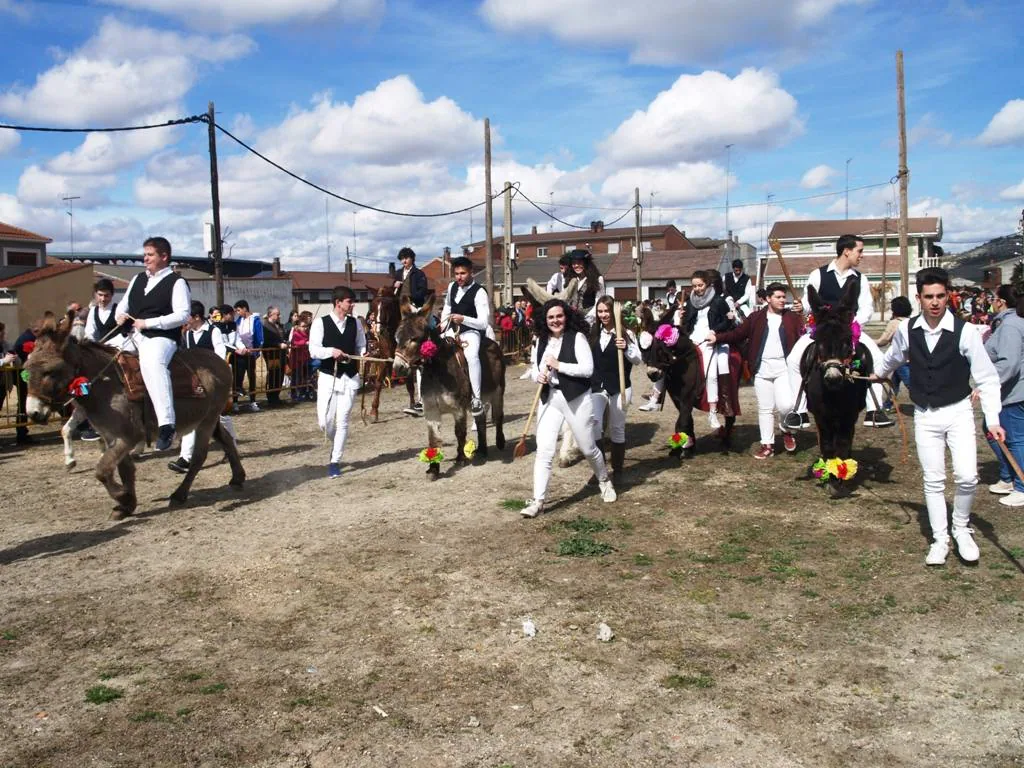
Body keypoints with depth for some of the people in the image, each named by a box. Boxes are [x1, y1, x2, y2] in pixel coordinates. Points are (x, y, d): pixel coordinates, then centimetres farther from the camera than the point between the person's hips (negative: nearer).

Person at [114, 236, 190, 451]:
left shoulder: (176, 282, -2)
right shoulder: (138, 279, 20)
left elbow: (182, 315, -13)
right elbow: (123, 304, 28)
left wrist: (148, 323, -16)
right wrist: (119, 315, 3)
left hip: (161, 338, -9)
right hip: (134, 336, 9)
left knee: (152, 362, -37)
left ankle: (166, 425, -44)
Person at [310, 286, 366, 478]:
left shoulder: (355, 323, 5)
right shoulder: (321, 323, -5)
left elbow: (361, 346, 12)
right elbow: (313, 350, -9)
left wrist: (363, 354, -10)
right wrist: (331, 351, -26)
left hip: (350, 377, 2)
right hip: (328, 377, -2)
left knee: (342, 421, 0)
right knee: (324, 421, -2)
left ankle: (335, 461, 9)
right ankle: (336, 446, 30)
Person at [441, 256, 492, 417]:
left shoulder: (479, 292, -17)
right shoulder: (452, 287, 4)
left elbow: (483, 323, -23)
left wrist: (463, 319, -36)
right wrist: (443, 323, 11)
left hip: (471, 332, -7)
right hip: (452, 330, 7)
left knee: (471, 356, -37)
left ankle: (476, 398, -31)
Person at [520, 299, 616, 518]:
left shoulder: (577, 337, -11)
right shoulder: (541, 341, 6)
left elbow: (587, 369, -19)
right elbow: (534, 366, 17)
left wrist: (558, 365, -21)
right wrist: (537, 376, -7)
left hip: (577, 399, -4)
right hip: (549, 399, 4)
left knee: (588, 448, 12)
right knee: (544, 450, -6)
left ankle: (604, 481, 40)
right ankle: (537, 501, -4)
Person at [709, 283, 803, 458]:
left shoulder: (792, 316, 4)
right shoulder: (756, 317, 7)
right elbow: (738, 334, 3)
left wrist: (802, 315, -16)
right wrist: (718, 338, -7)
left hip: (784, 367, -2)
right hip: (762, 369, 2)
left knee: (786, 405, -15)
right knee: (765, 409, 7)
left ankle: (787, 430, 16)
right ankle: (767, 445, 17)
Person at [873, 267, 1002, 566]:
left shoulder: (965, 331, -16)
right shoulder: (907, 329, -5)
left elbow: (986, 378, -11)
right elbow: (894, 357, 19)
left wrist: (993, 420, -17)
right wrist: (879, 374, 38)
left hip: (958, 411, -2)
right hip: (925, 415, 3)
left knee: (967, 476, -13)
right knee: (933, 480, 6)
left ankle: (961, 529, 13)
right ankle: (939, 539, 19)